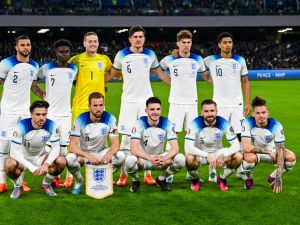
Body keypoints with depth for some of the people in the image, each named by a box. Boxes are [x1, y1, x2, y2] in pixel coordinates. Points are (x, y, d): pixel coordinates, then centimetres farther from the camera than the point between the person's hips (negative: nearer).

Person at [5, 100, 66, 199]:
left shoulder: (51, 125, -20)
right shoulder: (22, 126, -27)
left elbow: (56, 148, -16)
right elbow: (14, 151, -29)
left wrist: (46, 164, -35)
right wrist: (31, 167, -40)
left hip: (40, 156, 3)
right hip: (23, 157, -2)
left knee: (61, 161, -24)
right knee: (10, 164, -36)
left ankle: (46, 184, 7)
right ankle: (17, 186, 0)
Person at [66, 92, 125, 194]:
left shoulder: (109, 119, -14)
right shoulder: (81, 120, -18)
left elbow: (115, 144, -15)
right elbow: (72, 146, -23)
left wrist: (109, 153, -40)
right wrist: (87, 155, -42)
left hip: (102, 153, 2)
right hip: (83, 153, -1)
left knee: (120, 156, -27)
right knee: (70, 158, -34)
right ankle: (79, 181, 0)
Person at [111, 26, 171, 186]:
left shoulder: (150, 55, 6)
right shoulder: (122, 55, 0)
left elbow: (160, 73, 16)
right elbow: (113, 74, 10)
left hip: (146, 100, 2)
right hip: (128, 101, -2)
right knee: (126, 138, -3)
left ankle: (148, 174, 9)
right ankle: (123, 175, 3)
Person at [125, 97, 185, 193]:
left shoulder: (167, 124, -12)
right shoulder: (140, 124, -18)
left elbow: (175, 148, -17)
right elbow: (133, 149, -27)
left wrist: (164, 158, -39)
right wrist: (150, 158, -44)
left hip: (160, 158, 2)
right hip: (143, 158, -2)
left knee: (181, 159, -25)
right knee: (130, 160, -37)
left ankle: (161, 179, 5)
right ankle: (135, 180, -1)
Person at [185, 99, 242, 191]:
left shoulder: (224, 123, -19)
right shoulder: (196, 124, -24)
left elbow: (236, 145, -18)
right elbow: (188, 147, -32)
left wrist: (223, 155, -37)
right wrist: (207, 155, -42)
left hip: (217, 152, 2)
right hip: (200, 153, -2)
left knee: (238, 157, -23)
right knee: (189, 158, -36)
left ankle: (222, 179, 5)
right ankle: (195, 180, -2)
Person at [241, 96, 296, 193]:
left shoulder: (276, 125, -23)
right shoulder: (247, 123, -27)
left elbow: (280, 150, -25)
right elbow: (247, 147, -35)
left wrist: (278, 177, -31)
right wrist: (267, 151, -28)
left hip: (271, 150, 2)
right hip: (254, 151, -2)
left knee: (291, 157, -23)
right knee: (250, 157, -38)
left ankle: (273, 177, 5)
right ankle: (249, 179, -3)